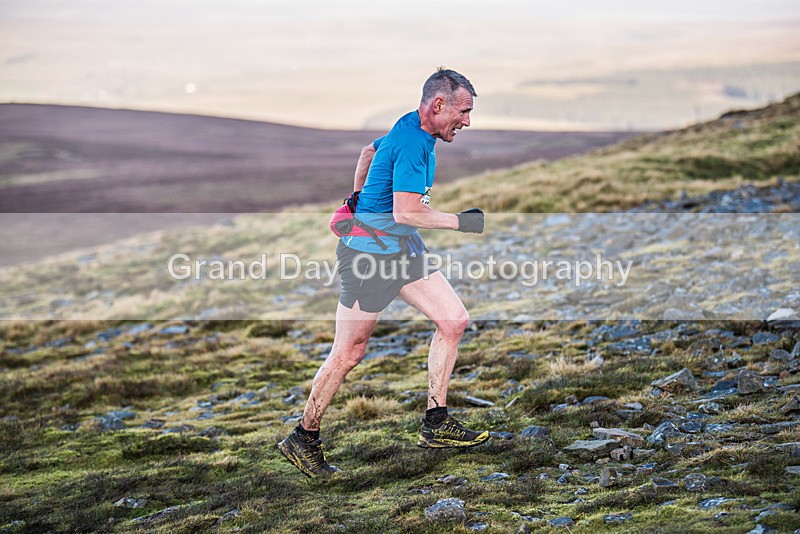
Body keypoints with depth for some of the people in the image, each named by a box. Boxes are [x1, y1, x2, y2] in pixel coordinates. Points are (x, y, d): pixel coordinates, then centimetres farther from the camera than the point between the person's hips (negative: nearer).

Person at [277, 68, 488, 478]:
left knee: (454, 320, 3)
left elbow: (369, 151, 28)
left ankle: (436, 423, 10)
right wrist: (461, 222, -20)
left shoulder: (411, 129, 9)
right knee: (349, 353, -2)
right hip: (370, 252, -10)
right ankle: (303, 438, 12)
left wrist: (358, 194, 36)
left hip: (404, 249, 10)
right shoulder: (412, 142, -22)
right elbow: (405, 212, -28)